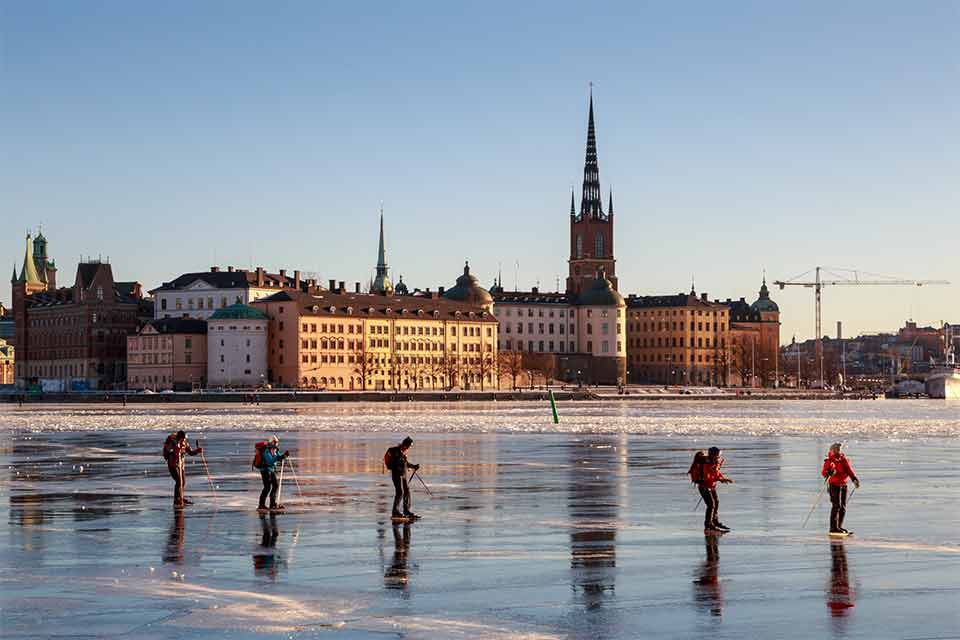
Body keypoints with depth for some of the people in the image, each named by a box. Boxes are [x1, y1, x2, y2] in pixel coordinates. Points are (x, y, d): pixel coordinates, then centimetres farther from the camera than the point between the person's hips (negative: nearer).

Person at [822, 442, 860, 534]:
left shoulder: (844, 459, 10)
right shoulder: (829, 460, -4)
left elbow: (850, 470, 7)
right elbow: (823, 472, -10)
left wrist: (855, 479, -7)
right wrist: (829, 472, -31)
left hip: (843, 485, 6)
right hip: (834, 485, -6)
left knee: (843, 507, 8)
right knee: (836, 506, -13)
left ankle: (839, 526, 17)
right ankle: (833, 527, -12)